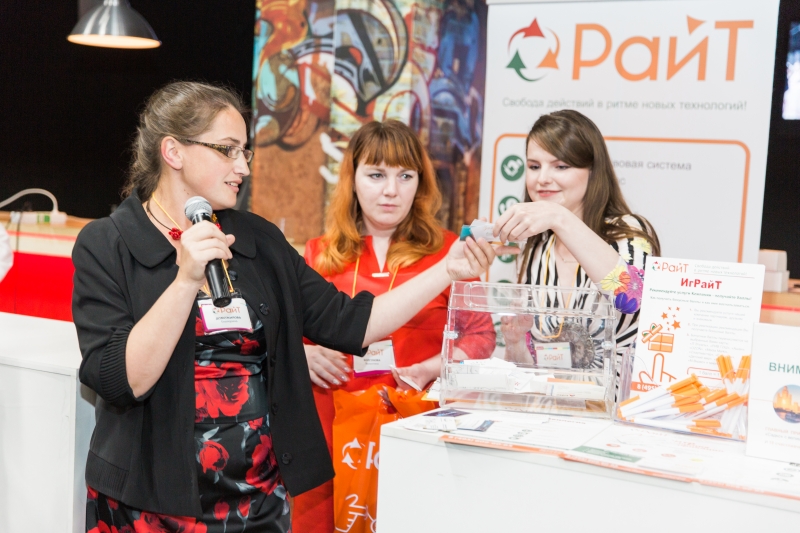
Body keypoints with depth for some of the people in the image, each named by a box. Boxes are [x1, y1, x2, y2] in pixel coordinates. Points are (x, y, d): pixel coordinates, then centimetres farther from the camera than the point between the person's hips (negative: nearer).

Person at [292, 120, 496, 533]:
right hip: (331, 423, 2)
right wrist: (302, 354, -6)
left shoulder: (448, 251, 4)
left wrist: (431, 369, -11)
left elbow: (481, 335, 5)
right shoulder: (319, 255, 9)